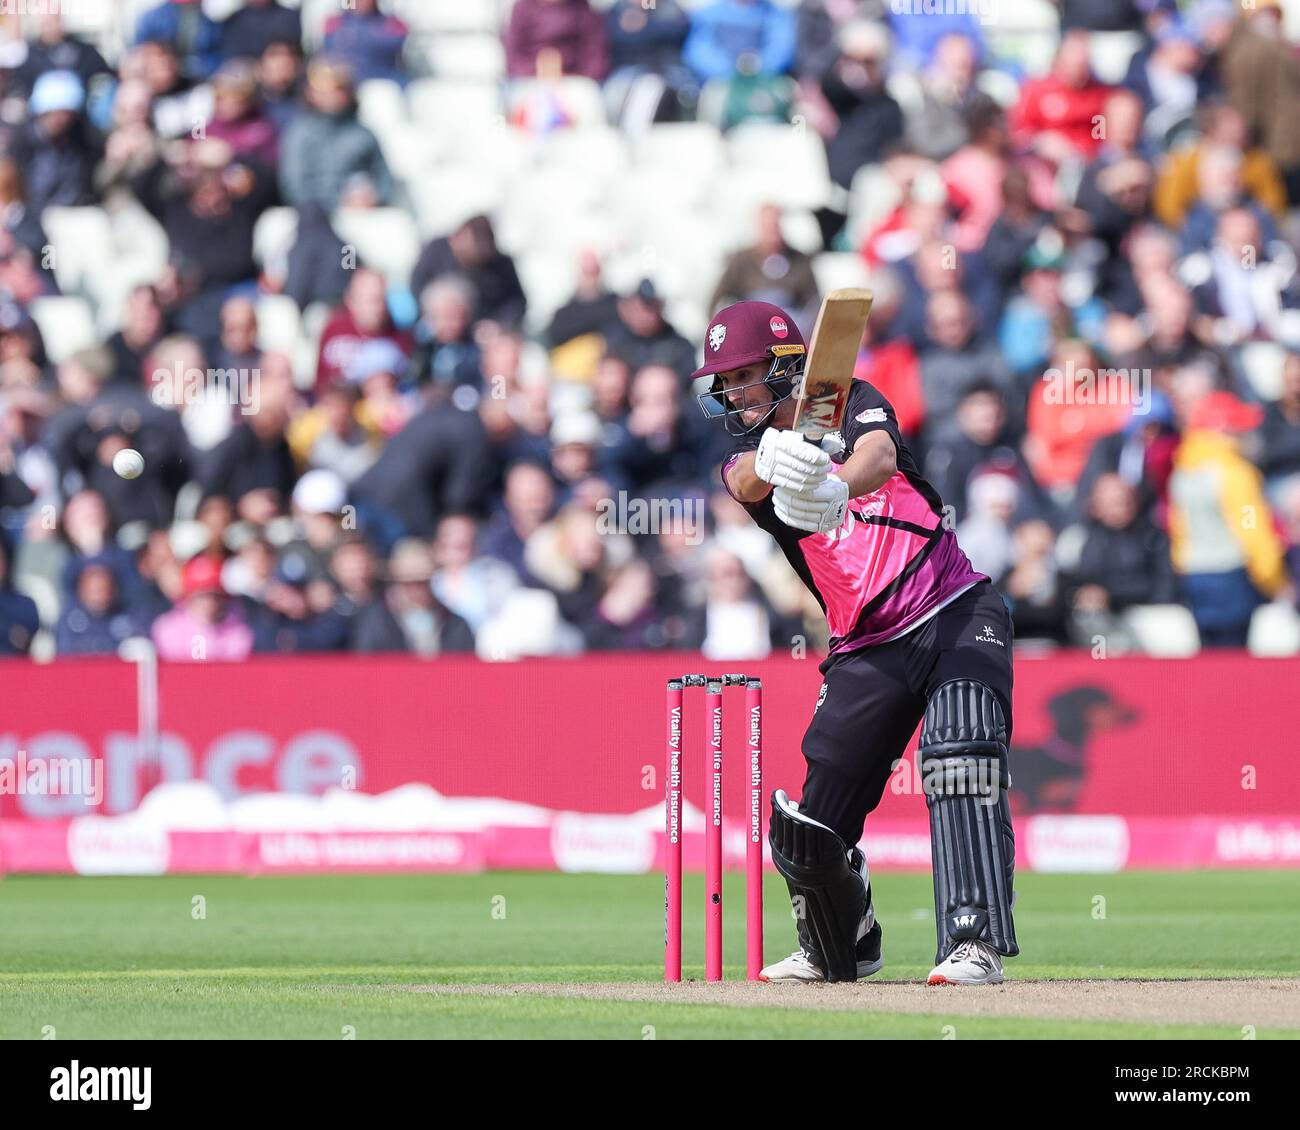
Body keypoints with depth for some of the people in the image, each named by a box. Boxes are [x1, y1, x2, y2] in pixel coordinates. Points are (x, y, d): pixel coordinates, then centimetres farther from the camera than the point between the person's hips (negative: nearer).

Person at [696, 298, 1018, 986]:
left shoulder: (853, 405, 0)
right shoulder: (744, 459, 5)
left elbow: (879, 454, -25)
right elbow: (748, 482, -21)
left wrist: (836, 488, -49)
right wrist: (776, 459, -47)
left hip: (957, 614, -4)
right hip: (867, 652, 4)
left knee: (959, 754, -28)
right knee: (809, 825, -1)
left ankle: (975, 944, -32)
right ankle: (843, 949, 28)